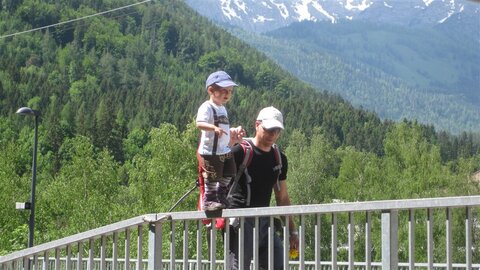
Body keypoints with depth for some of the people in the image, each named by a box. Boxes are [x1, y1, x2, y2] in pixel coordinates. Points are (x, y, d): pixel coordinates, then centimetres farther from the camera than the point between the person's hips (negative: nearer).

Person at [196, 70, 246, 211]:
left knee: (228, 174, 15)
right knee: (212, 177, -3)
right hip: (210, 151, -9)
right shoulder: (207, 107, -15)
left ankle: (221, 196, 31)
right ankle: (209, 201, 9)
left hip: (225, 150, 9)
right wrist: (214, 128, -45)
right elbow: (199, 123, -31)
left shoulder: (222, 108, 16)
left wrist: (234, 132, 14)